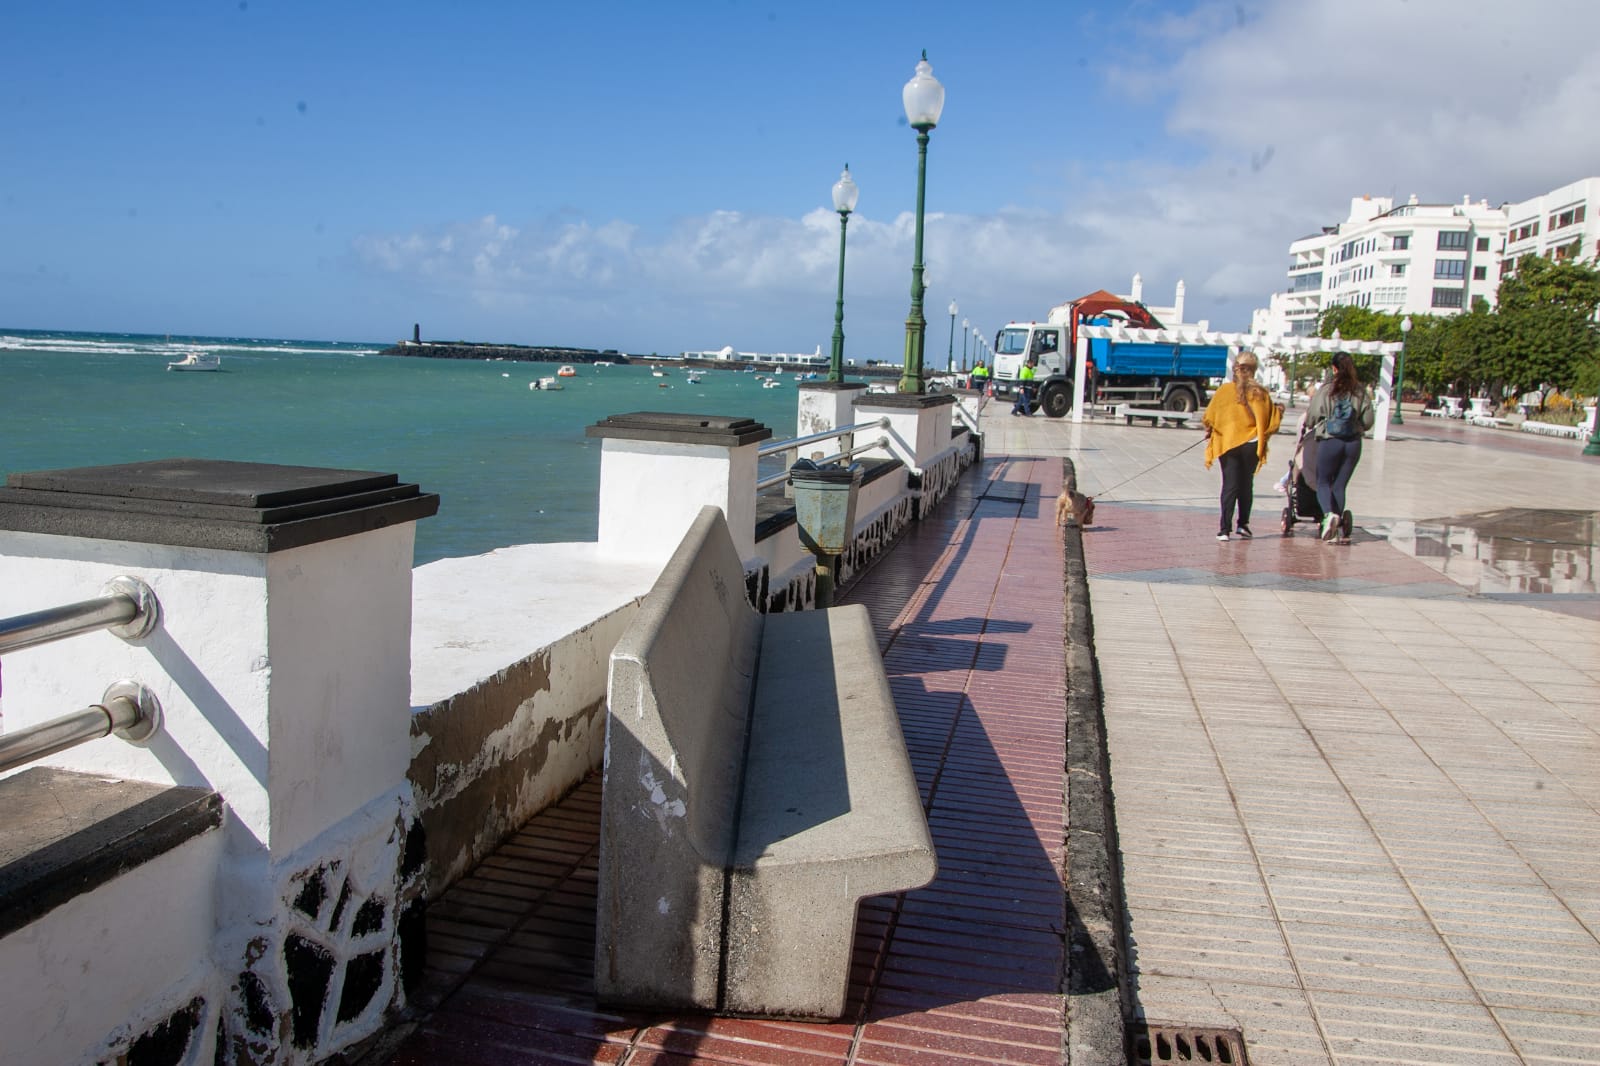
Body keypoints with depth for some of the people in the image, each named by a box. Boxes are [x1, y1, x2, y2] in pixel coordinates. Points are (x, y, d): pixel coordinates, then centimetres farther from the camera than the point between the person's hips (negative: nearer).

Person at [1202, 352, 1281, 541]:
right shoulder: (1260, 393, -5)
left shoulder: (1224, 390, -5)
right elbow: (1269, 419, -2)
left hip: (1227, 443, 0)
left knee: (1229, 485, 0)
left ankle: (1225, 528, -10)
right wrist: (1279, 411, 19)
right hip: (1251, 445, 0)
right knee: (1246, 485, 15)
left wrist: (1210, 432, 18)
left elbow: (1209, 417, -2)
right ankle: (1243, 525, 14)